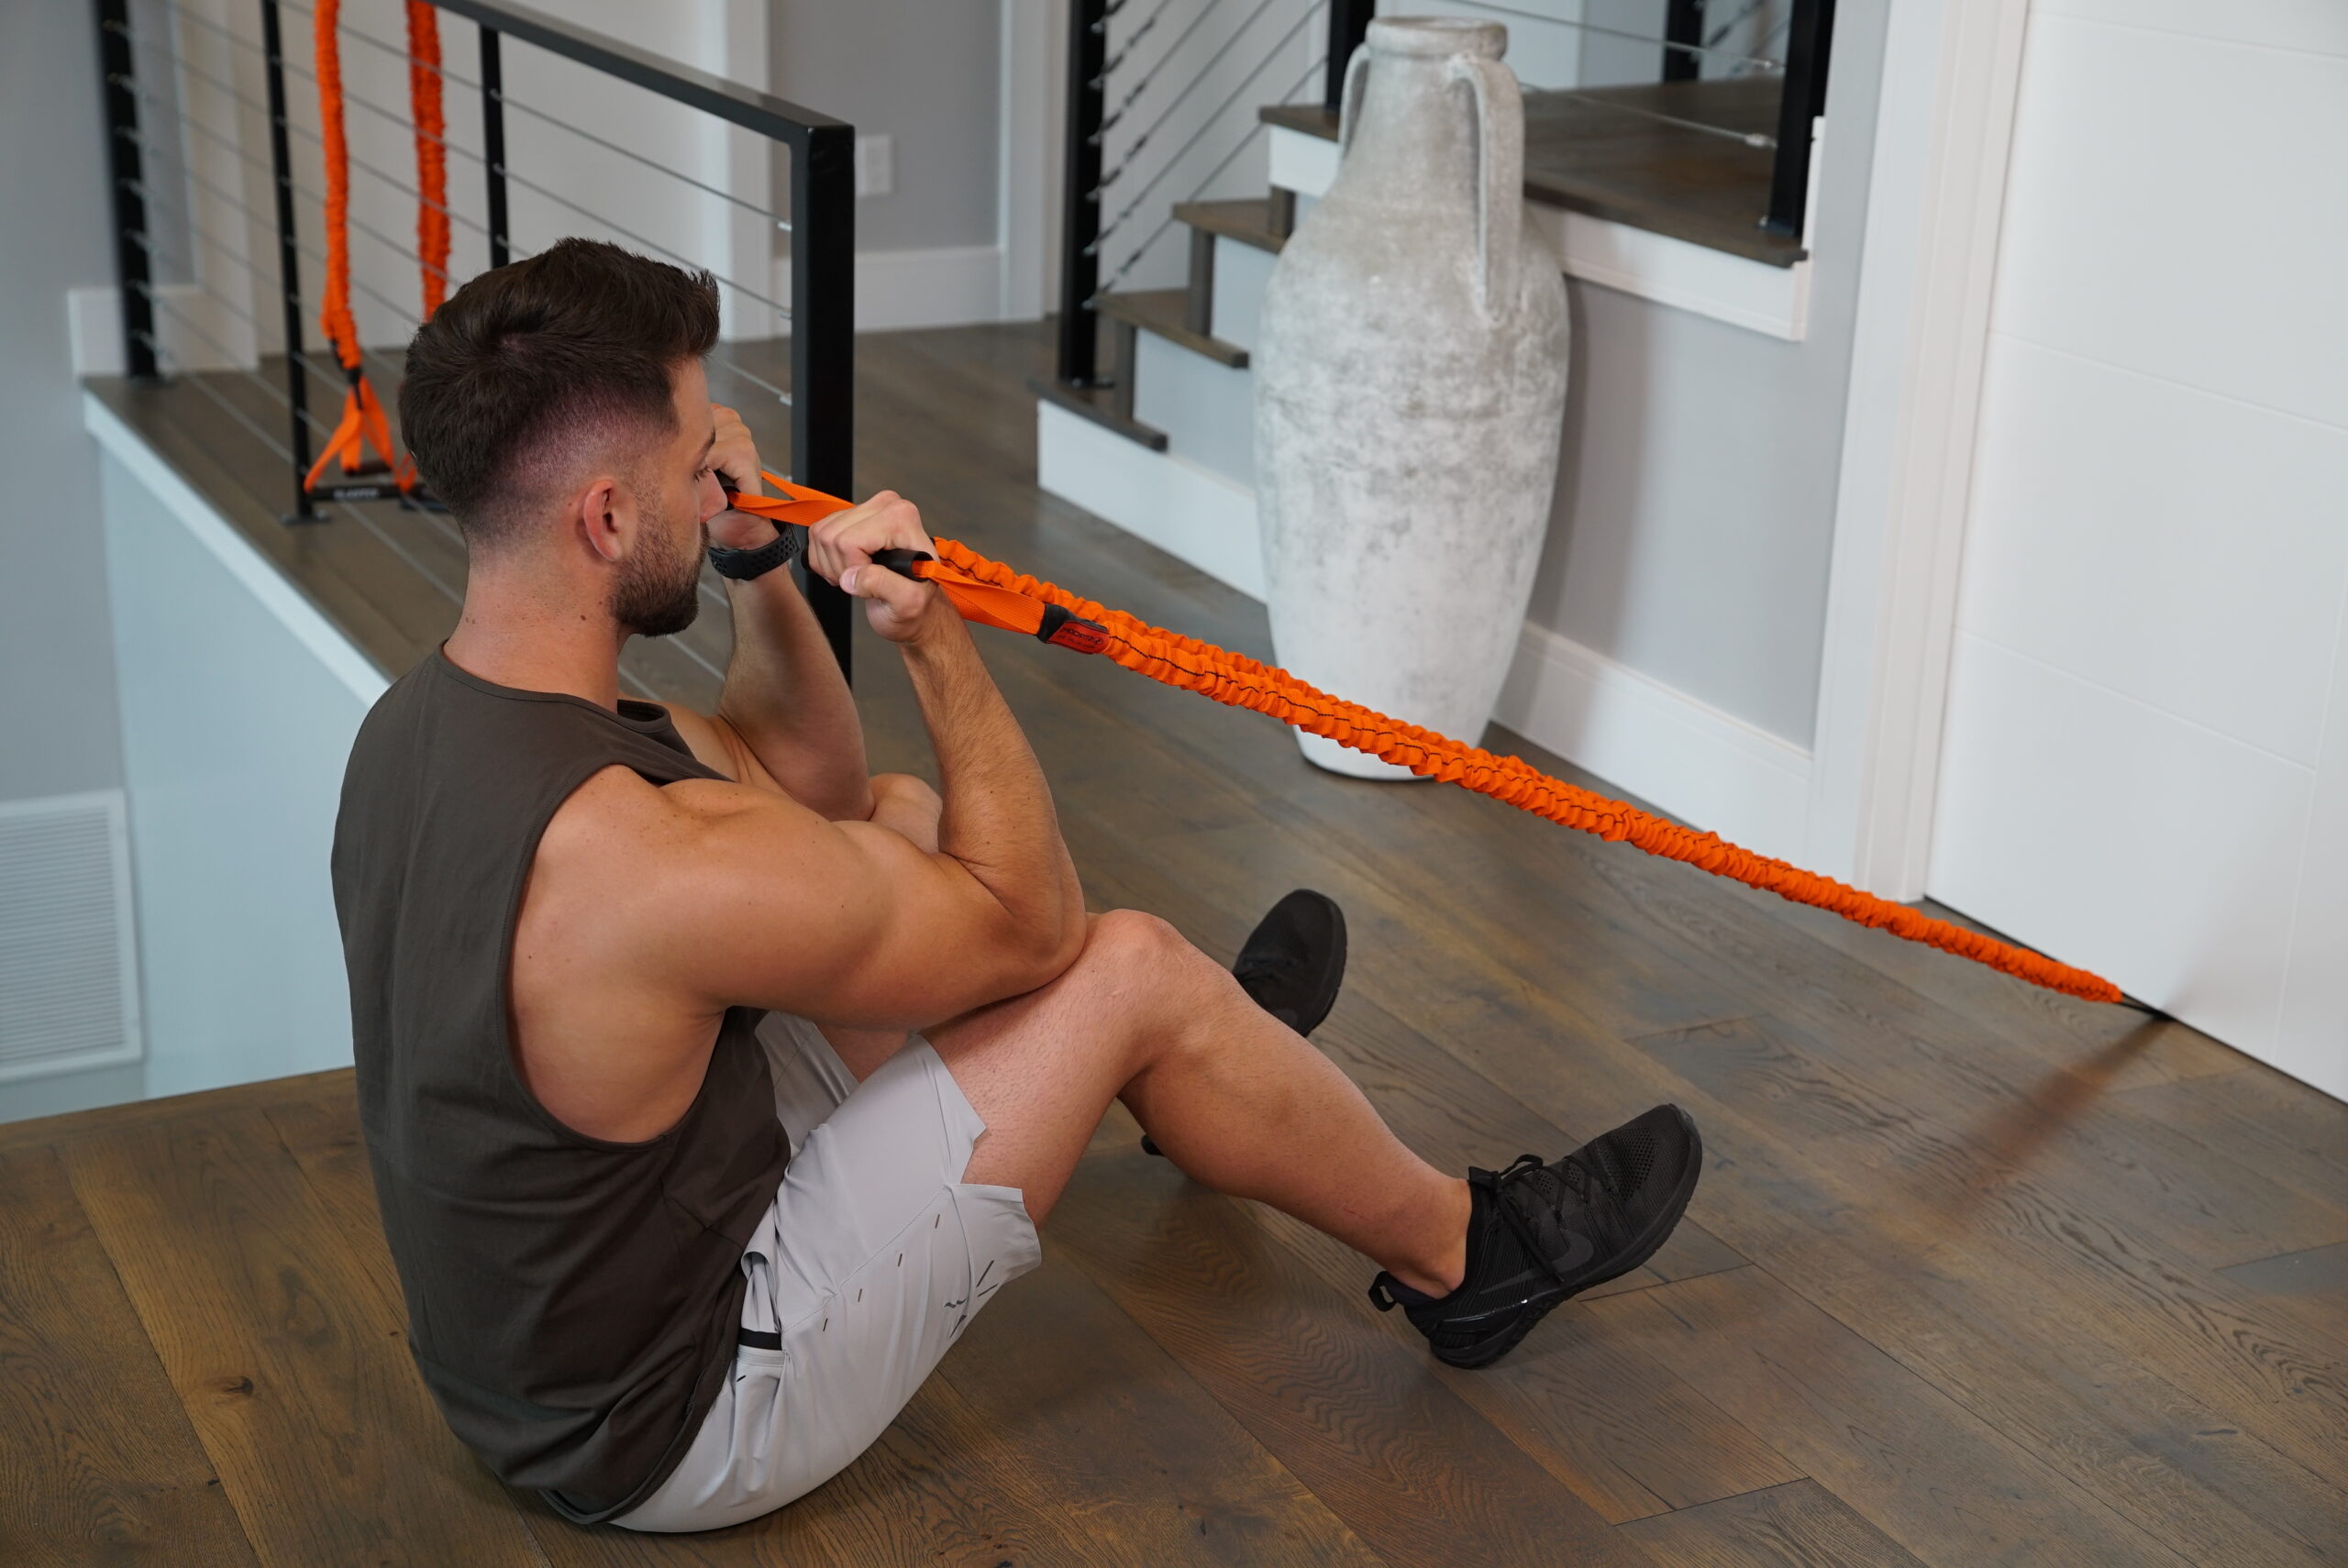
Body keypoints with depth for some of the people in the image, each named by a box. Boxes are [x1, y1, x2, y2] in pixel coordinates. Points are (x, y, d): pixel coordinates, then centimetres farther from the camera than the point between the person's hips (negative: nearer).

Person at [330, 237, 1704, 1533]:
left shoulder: (426, 727, -5)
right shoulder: (651, 863, -34)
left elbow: (806, 783, 10)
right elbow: (1034, 928, -17)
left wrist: (757, 567, -2)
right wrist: (941, 642, -13)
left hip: (532, 1327, 9)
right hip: (687, 1419, -8)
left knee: (895, 823, 17)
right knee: (1130, 974, -8)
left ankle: (1206, 1063, 44)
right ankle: (1464, 1256, 18)